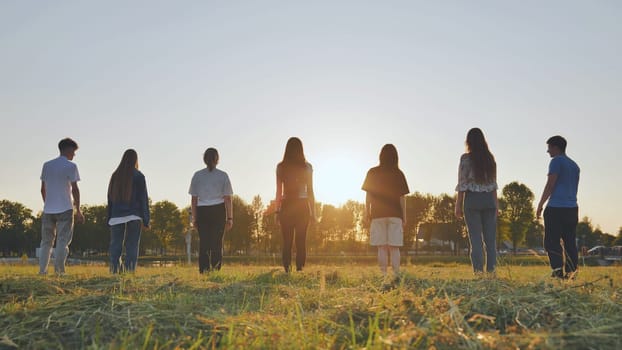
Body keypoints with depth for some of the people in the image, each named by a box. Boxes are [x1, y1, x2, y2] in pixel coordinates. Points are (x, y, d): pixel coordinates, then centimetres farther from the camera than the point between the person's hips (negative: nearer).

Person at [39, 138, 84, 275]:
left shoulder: (47, 165, 11)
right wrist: (78, 210, -3)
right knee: (63, 241, -1)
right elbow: (74, 189, -8)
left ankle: (42, 271, 9)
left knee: (46, 242, 11)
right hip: (65, 209, -5)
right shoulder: (71, 166, -5)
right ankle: (59, 270, -6)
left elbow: (43, 189, 13)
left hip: (48, 209, 5)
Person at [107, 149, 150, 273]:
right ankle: (129, 270, -8)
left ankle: (115, 270, -1)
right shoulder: (138, 176, 0)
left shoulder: (115, 175, 11)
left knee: (115, 245, 6)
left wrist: (109, 218, 14)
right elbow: (143, 198, -2)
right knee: (131, 245, -1)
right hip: (133, 216, -3)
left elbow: (110, 198, 11)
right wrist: (146, 220, -1)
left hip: (117, 216, 3)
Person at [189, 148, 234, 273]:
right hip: (218, 210, -1)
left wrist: (194, 218, 11)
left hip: (202, 211, 2)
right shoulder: (223, 175, 1)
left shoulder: (197, 175, 6)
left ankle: (204, 271, 4)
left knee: (203, 243, 6)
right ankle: (215, 270, -3)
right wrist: (230, 218, 2)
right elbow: (227, 199, -2)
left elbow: (194, 199, 5)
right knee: (217, 243, 2)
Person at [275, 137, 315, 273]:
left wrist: (277, 210, 4)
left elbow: (279, 191, -1)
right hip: (302, 206, 0)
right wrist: (313, 211, 6)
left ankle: (287, 267, 2)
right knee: (301, 239, 3)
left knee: (287, 240, 6)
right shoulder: (307, 167, 1)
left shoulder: (281, 167, 0)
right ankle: (300, 267, 0)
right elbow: (310, 191, 2)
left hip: (286, 206, 0)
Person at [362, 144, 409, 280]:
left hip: (378, 214, 0)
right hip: (395, 215, 0)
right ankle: (396, 275, -4)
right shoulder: (398, 174, 2)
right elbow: (402, 197, 1)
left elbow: (368, 195, 3)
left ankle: (383, 276, -2)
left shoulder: (373, 173, 2)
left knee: (382, 247, 1)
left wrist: (367, 213, 12)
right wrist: (404, 217, 6)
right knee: (394, 247, 2)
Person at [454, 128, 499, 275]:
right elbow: (493, 183, 9)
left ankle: (478, 270, -4)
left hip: (472, 199, -3)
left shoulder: (466, 158, -5)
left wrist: (458, 205, -3)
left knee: (475, 238, -1)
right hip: (488, 199, 4)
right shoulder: (490, 158, 8)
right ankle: (491, 269, 6)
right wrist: (496, 203, 14)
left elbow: (462, 184, -7)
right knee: (490, 238, 7)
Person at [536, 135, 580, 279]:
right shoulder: (574, 165, 21)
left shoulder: (556, 161, -4)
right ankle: (571, 272, 4)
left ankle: (558, 270, -17)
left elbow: (550, 185, -10)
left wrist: (540, 205, -6)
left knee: (552, 242, -7)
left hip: (556, 208, -8)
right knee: (570, 242, 7)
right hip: (572, 208, 8)